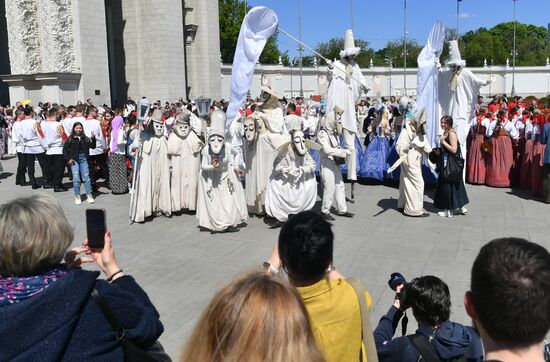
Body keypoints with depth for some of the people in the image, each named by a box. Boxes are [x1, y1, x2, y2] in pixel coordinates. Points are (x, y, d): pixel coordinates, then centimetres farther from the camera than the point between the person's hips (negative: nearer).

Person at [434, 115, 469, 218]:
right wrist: (439, 151, 8)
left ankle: (449, 210, 7)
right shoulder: (445, 133, 12)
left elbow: (454, 149, -22)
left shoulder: (452, 133, -15)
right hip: (446, 163, 10)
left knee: (449, 185, -2)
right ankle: (461, 207, 21)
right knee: (445, 185, 13)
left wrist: (443, 141, -20)